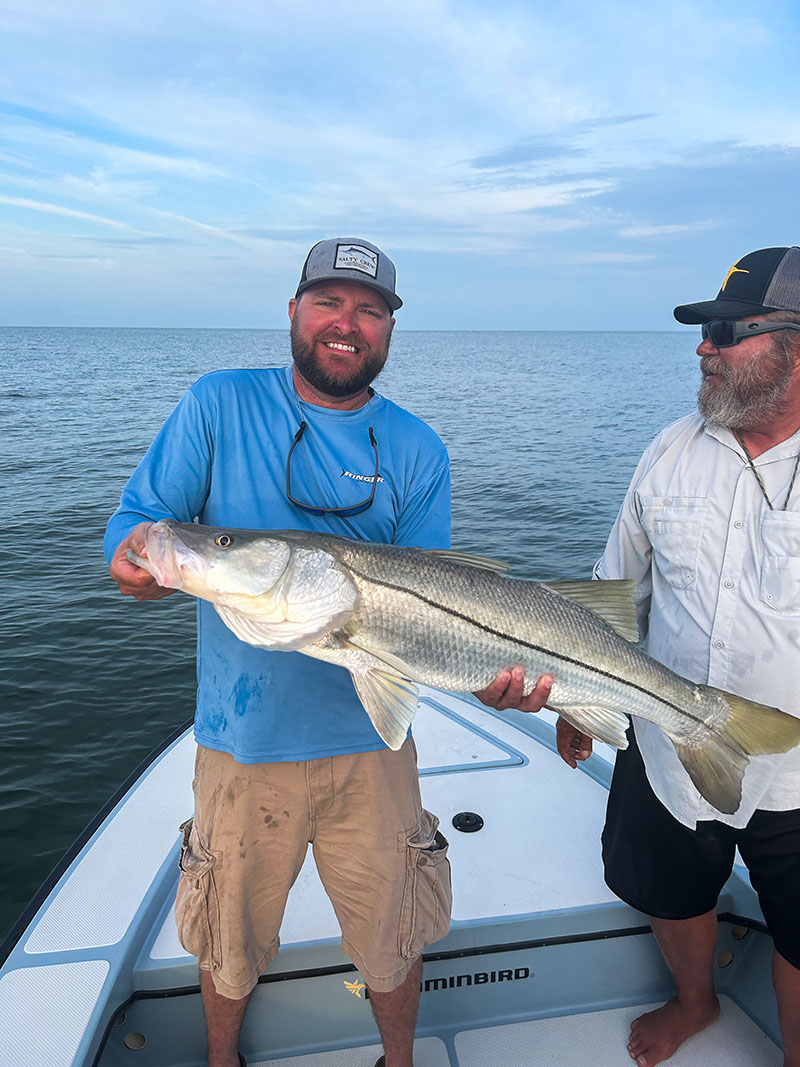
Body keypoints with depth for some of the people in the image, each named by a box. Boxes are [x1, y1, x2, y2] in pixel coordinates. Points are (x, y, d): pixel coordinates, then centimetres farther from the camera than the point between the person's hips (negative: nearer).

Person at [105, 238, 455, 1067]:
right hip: (242, 739, 0)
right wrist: (137, 559, -30)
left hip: (369, 739, 1)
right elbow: (134, 521, -6)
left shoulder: (416, 452, 0)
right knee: (228, 939, 22)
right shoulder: (218, 406, -4)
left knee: (393, 937, 19)